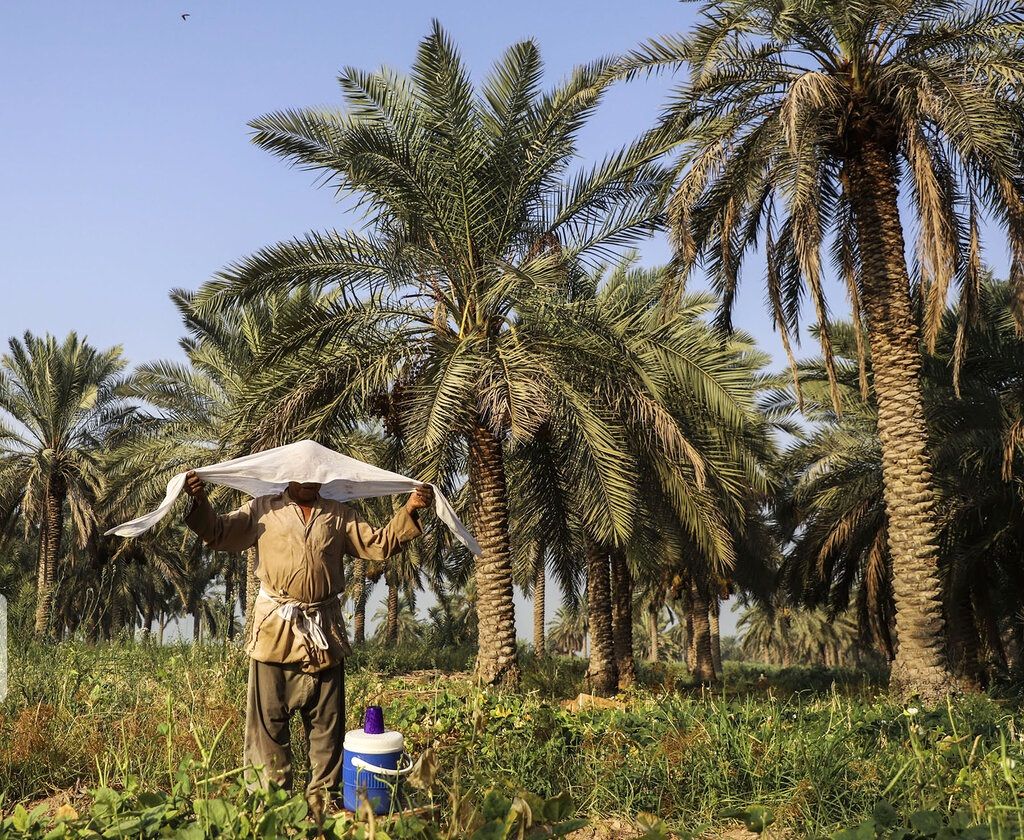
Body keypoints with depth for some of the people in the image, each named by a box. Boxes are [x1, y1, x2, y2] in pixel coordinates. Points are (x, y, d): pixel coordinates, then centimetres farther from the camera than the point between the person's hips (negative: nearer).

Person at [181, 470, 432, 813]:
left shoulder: (340, 515, 15)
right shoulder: (262, 510, 9)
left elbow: (379, 544, 13)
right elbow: (219, 534, 3)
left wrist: (409, 510, 0)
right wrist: (200, 502, -15)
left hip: (325, 631, 2)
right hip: (275, 630, -2)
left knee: (327, 722, 6)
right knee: (268, 720, 0)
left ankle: (322, 803, 17)